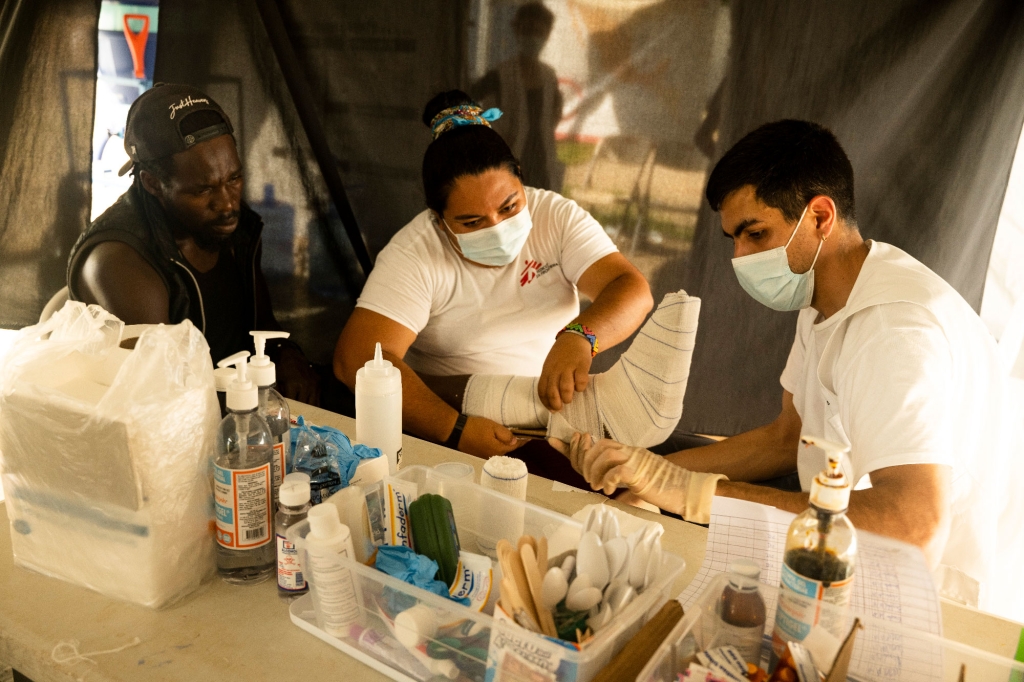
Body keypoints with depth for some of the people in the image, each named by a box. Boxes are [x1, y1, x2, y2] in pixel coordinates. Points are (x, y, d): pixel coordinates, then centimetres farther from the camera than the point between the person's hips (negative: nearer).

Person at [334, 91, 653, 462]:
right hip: (445, 421, -3)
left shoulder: (557, 216, -9)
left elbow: (633, 290, -20)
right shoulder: (414, 254, -15)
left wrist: (579, 336, -42)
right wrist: (454, 430, -37)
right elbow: (356, 358, -25)